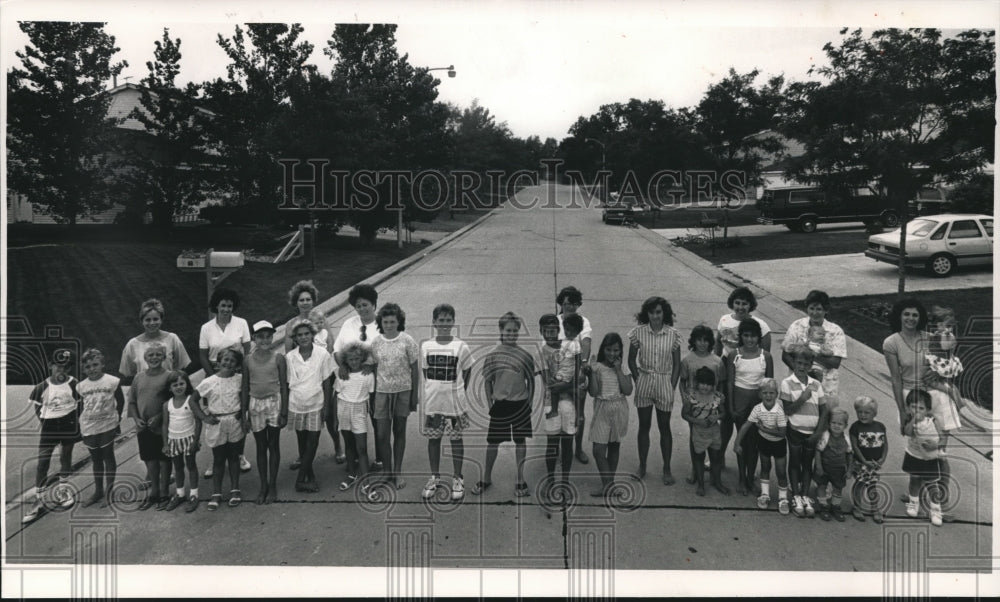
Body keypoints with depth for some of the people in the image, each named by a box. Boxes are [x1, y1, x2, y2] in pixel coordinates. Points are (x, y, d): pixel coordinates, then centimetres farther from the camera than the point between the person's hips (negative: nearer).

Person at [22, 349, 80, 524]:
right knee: (43, 461, -4)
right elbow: (37, 406, 8)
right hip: (49, 425, 0)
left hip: (69, 424, 0)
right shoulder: (42, 387, -7)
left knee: (66, 456, 13)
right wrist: (43, 420, 1)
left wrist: (76, 418, 0)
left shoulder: (74, 384, -9)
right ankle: (39, 501, 3)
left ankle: (62, 490, 32)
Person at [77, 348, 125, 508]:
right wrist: (80, 425, 7)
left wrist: (116, 417, 0)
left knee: (108, 458, 4)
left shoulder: (113, 381, -10)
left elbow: (120, 401, 0)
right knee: (96, 459, 15)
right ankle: (97, 492, 28)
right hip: (88, 428, 3)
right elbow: (81, 406, 9)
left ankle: (107, 493, 13)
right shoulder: (81, 386, 0)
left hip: (107, 426, -3)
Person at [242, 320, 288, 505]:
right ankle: (263, 486, 22)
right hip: (255, 404, 2)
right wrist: (244, 413, 3)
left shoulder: (278, 358, -6)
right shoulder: (248, 360, 0)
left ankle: (272, 486, 18)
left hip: (274, 402, -2)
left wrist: (284, 412, -7)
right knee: (260, 447, 11)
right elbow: (245, 388, 5)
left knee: (273, 445, 7)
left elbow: (284, 386, -4)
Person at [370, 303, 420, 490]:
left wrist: (414, 395, -3)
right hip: (382, 391, 1)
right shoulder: (375, 342, -3)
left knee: (399, 432, 10)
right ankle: (388, 471, 20)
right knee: (382, 434, 1)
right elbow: (374, 368, 3)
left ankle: (398, 472, 23)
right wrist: (372, 394, 2)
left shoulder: (407, 341, -8)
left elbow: (414, 369, -3)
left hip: (403, 391, -1)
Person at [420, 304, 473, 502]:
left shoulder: (461, 346, -5)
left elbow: (466, 372, 3)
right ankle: (434, 476, 27)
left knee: (456, 438, 8)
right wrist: (435, 389, 4)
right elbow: (425, 372, 9)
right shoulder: (426, 346, 0)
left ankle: (458, 478, 21)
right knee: (433, 438, 11)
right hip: (432, 401, 2)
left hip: (454, 401, -2)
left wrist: (458, 391, 1)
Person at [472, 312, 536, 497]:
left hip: (521, 404, 1)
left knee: (520, 441, 10)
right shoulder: (492, 355, -4)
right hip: (500, 404, 0)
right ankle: (486, 478, 24)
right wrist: (490, 405, -1)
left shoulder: (525, 355, -2)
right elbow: (487, 382, 2)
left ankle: (520, 480, 23)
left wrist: (529, 403, 3)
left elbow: (531, 381, 6)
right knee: (493, 441, 7)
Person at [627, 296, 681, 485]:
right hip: (644, 382, 0)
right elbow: (631, 360, 2)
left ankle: (667, 469, 22)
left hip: (664, 383, 0)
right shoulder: (638, 332, -6)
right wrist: (638, 381, -3)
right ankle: (642, 466, 25)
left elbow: (677, 363, 0)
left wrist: (672, 387, -5)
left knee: (664, 428, 9)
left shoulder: (673, 335, -6)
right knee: (644, 426, 11)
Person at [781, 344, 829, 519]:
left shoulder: (816, 385, 2)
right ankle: (796, 497, 15)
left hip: (812, 433, 3)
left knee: (808, 464, 10)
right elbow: (787, 410, -10)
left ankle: (805, 497, 19)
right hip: (795, 431, -3)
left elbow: (823, 411, 3)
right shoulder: (787, 383, -7)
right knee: (794, 463, 6)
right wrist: (802, 399, -23)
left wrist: (818, 433, -4)